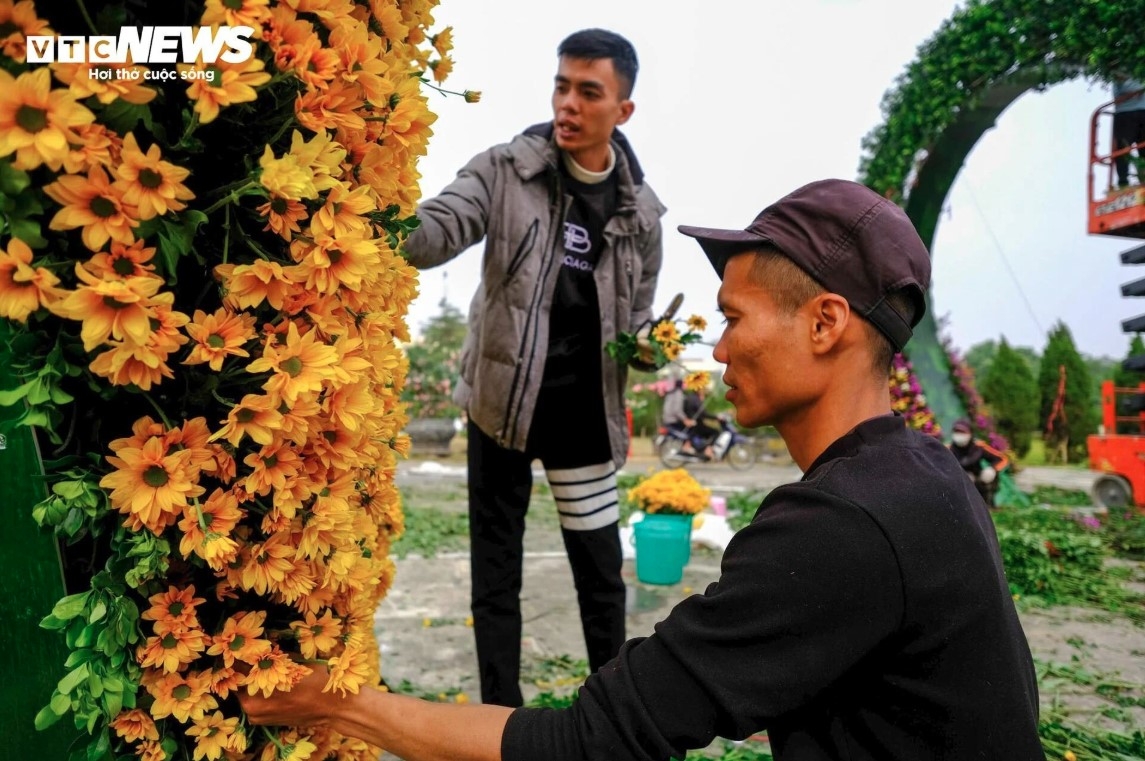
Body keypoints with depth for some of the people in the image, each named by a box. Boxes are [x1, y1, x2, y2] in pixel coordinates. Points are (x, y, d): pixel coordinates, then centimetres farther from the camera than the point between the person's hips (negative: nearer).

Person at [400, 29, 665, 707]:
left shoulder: (641, 211, 0)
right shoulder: (505, 169, -7)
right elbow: (435, 232, -21)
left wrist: (628, 401, 2)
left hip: (585, 415, 2)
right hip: (502, 404, -1)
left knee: (602, 573, 12)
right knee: (496, 575, 10)